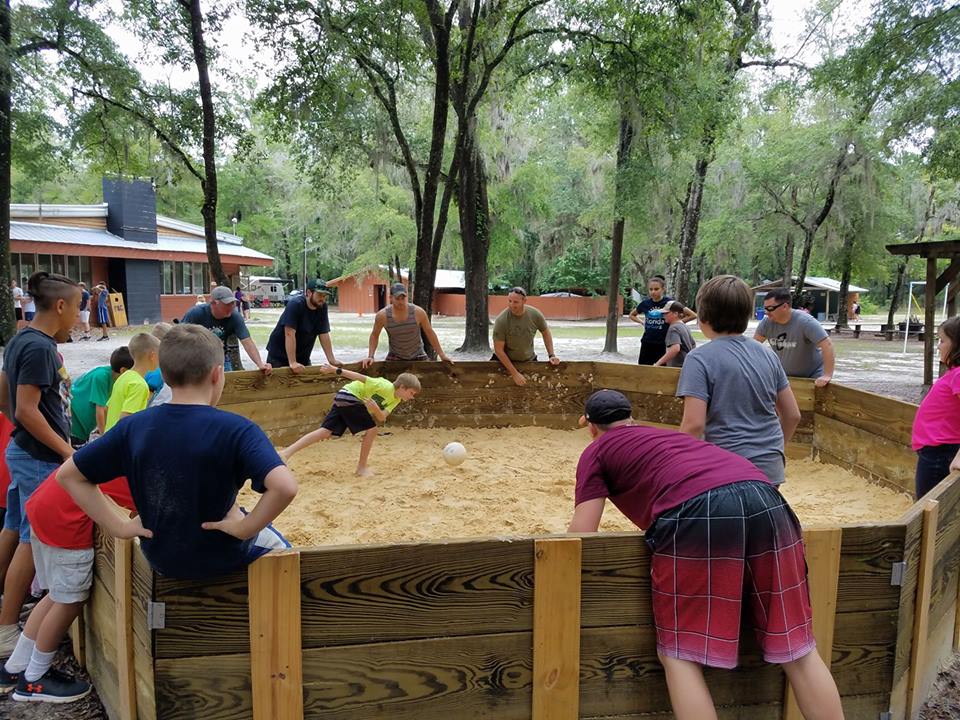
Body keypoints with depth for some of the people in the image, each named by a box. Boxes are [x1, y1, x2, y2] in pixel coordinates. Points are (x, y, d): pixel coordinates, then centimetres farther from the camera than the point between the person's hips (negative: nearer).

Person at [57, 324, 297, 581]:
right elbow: (285, 487, -39)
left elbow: (67, 474, -1)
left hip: (160, 560, 4)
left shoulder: (132, 427, -11)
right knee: (274, 542, 29)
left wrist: (118, 527, -2)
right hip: (222, 559, -4)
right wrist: (245, 528, -23)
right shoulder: (235, 429, -25)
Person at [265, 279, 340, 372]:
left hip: (303, 358, 6)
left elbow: (324, 335, -3)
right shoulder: (295, 305, -21)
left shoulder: (322, 307, -4)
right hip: (279, 357, -6)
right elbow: (290, 334, -28)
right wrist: (292, 363, -34)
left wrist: (332, 360, -8)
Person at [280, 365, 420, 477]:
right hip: (349, 396, -9)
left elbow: (381, 418, -2)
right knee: (371, 429, -8)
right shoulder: (386, 387, -19)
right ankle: (361, 468, 1)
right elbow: (361, 378, -19)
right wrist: (337, 370, -20)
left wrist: (376, 409, -25)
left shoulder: (396, 400, 7)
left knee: (325, 432, 0)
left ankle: (287, 452, -5)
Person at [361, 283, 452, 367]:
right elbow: (374, 335, 1)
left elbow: (430, 333, -5)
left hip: (418, 356, 1)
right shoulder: (382, 315, -16)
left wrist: (442, 355, -3)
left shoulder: (418, 312, -17)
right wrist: (370, 356, -8)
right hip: (395, 357, 0)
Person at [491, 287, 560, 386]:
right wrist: (515, 374, -23)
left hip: (529, 360, 2)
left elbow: (545, 333, 5)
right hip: (505, 360, -2)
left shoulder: (535, 315, -16)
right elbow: (499, 350, -21)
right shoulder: (501, 320, -24)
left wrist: (551, 355, -3)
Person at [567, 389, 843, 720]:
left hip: (696, 511, -6)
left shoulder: (597, 451, 22)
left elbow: (581, 533, 14)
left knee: (681, 655, 7)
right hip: (763, 498, 7)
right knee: (797, 649, 15)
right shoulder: (667, 435, 40)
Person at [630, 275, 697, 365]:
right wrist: (642, 322, 9)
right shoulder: (645, 303, 3)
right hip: (647, 344, 3)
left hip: (663, 345, -3)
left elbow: (693, 315, -4)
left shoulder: (669, 302, -7)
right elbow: (632, 315, 23)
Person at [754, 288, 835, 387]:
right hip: (786, 376, 5)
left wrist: (827, 376, -34)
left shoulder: (805, 322, -25)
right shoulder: (767, 322, -10)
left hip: (812, 377, -5)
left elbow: (827, 344, -29)